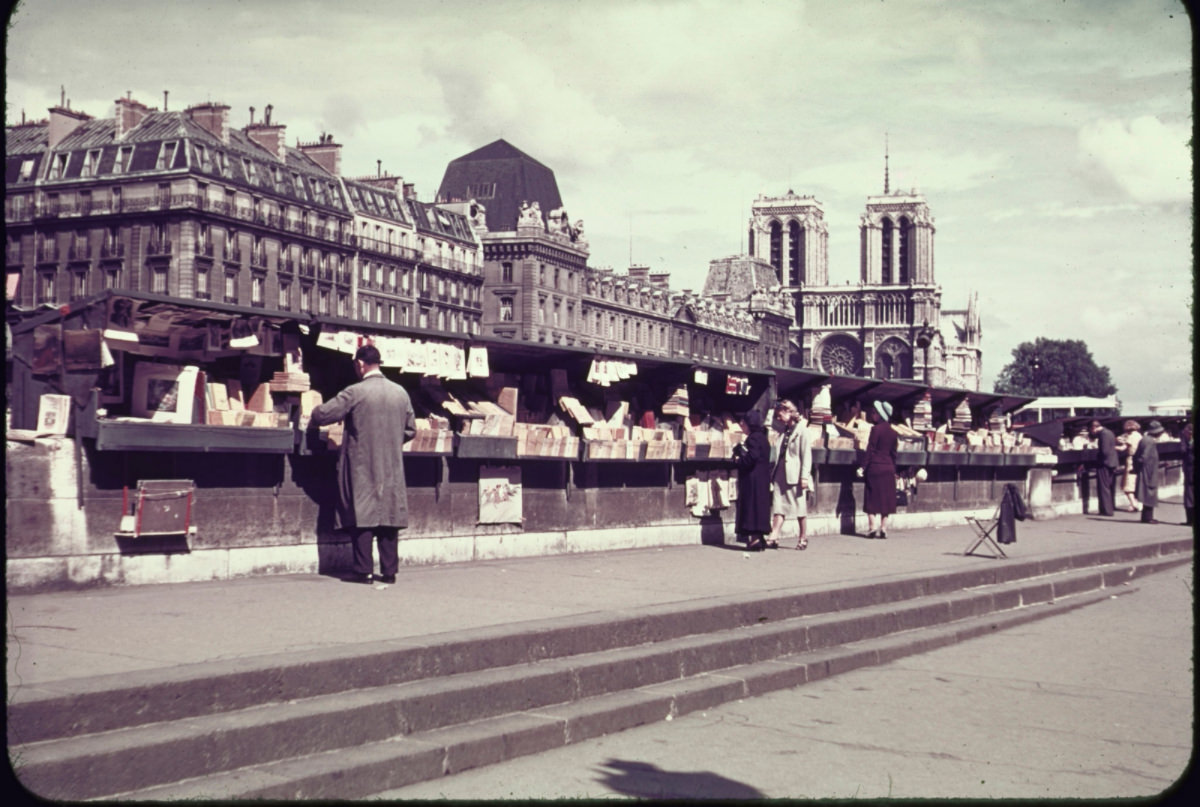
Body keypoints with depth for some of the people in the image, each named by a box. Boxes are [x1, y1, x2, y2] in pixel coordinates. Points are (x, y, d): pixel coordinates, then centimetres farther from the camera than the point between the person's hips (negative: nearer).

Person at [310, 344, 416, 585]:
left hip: (362, 468, -4)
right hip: (392, 467, 4)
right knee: (389, 514, 7)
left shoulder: (355, 392, -11)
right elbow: (410, 429, 11)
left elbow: (322, 415, -10)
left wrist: (315, 414, 13)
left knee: (362, 515, 0)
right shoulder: (400, 392, 4)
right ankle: (389, 570, 8)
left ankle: (363, 571, -2)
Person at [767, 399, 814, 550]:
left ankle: (803, 538, 15)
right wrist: (773, 469, 11)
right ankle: (774, 537, -8)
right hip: (781, 473, 6)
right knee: (779, 505, -2)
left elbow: (806, 455, -10)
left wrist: (804, 476, -16)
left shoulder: (801, 430, -6)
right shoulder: (784, 432, 14)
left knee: (800, 507, 4)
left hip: (795, 475, -6)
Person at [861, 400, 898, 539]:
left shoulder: (876, 429, -9)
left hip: (875, 467, -6)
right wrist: (893, 470, 19)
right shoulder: (892, 432, 10)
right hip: (888, 468, 6)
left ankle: (872, 527, -5)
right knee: (886, 498, 8)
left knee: (872, 498, 0)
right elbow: (893, 453, 14)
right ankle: (883, 528, 7)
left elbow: (870, 450, -11)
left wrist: (863, 467, -8)